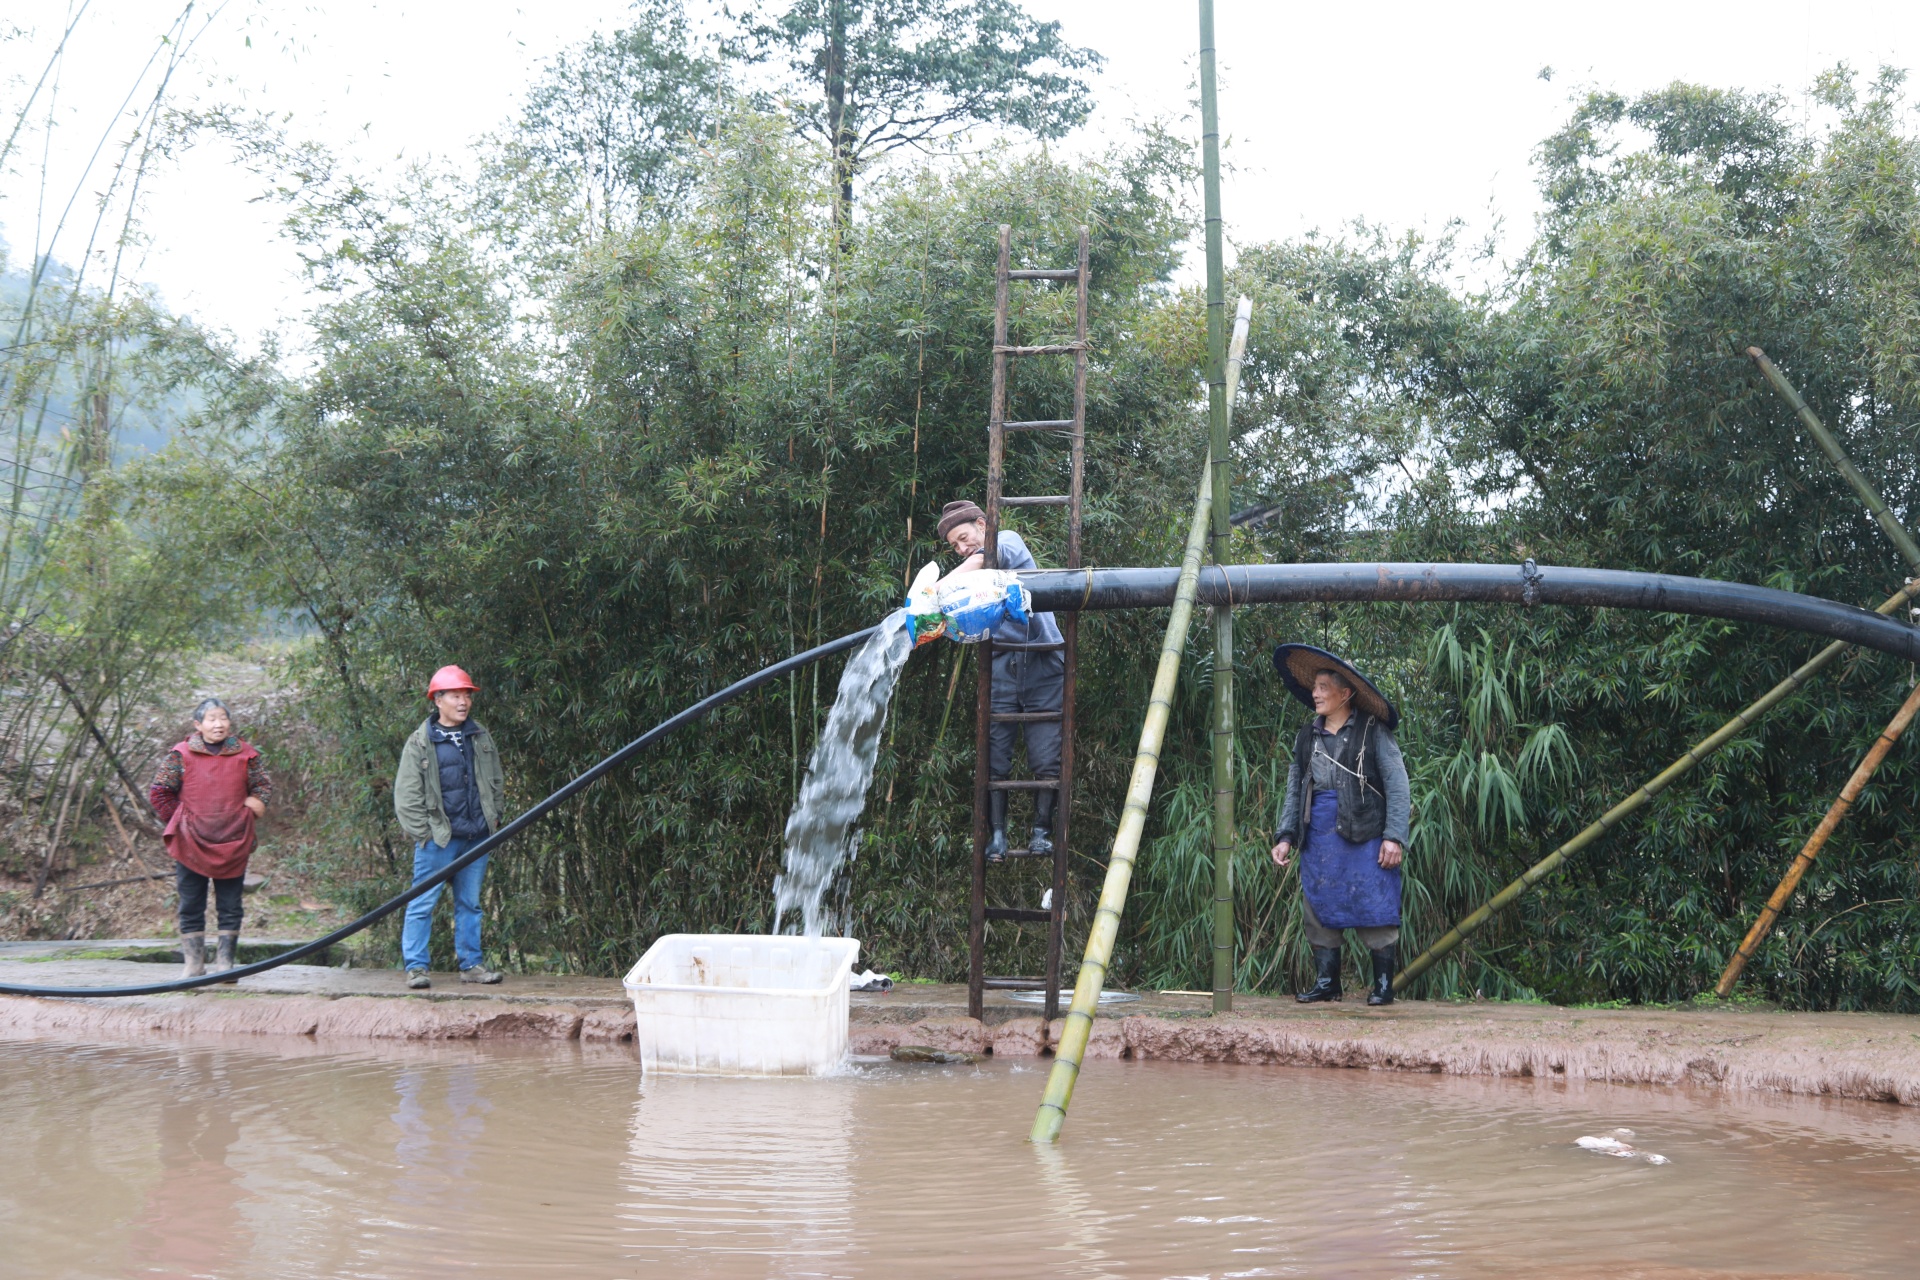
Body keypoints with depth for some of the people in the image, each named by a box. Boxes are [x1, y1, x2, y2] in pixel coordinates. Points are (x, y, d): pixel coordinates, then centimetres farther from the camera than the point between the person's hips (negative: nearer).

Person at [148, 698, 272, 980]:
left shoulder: (245, 756, 3)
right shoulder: (181, 755, -1)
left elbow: (263, 786, 16)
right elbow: (158, 792, 4)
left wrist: (254, 806, 0)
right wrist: (177, 820, 0)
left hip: (233, 844, 1)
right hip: (191, 845, -1)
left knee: (230, 907, 5)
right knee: (191, 906, 4)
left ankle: (225, 961, 12)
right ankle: (194, 962, 10)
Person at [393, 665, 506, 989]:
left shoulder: (481, 737, 11)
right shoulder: (420, 742, -4)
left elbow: (497, 781, 21)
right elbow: (406, 795, -4)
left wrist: (493, 817, 12)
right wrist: (423, 833, -8)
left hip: (477, 837, 5)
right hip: (438, 837, -5)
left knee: (470, 904, 11)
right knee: (423, 904, -3)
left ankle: (471, 964, 17)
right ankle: (415, 967, 2)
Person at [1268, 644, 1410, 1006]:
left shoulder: (1373, 732, 0)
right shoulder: (1306, 737, 16)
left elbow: (1397, 783, -5)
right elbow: (1294, 789, 19)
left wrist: (1394, 836, -13)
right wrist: (1285, 835, 8)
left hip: (1365, 836, -5)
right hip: (1319, 836, 5)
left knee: (1374, 909, -6)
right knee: (1320, 910, 6)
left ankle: (1383, 985, 2)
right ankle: (1326, 982, 15)